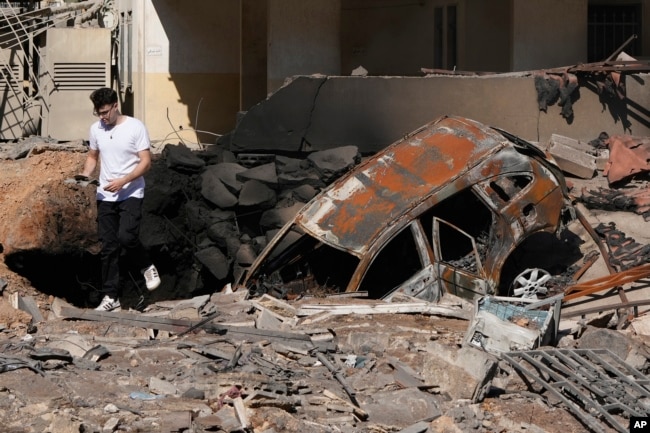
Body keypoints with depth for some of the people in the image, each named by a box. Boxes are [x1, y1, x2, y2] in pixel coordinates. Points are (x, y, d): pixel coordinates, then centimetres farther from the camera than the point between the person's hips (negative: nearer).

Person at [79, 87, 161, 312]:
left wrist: (123, 181, -23)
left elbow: (146, 162, -11)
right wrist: (85, 176, -1)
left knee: (126, 237, -22)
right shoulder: (96, 129, 5)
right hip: (105, 196, 5)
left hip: (131, 194, -5)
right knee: (108, 247, 3)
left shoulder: (135, 127, -10)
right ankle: (111, 297, 9)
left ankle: (147, 267, 8)